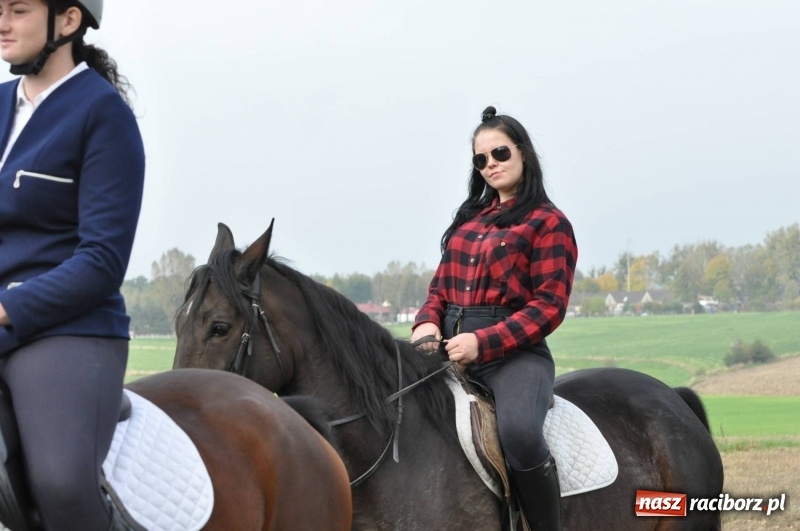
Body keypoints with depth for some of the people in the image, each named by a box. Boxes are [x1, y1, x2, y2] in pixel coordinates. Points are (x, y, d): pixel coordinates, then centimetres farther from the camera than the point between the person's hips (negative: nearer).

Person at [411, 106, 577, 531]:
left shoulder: (548, 223, 2)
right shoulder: (469, 219, 20)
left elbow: (549, 307, -7)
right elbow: (440, 287, 22)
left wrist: (481, 343, -19)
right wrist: (427, 322, -3)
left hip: (513, 352, -7)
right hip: (448, 348, 7)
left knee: (519, 431, -35)